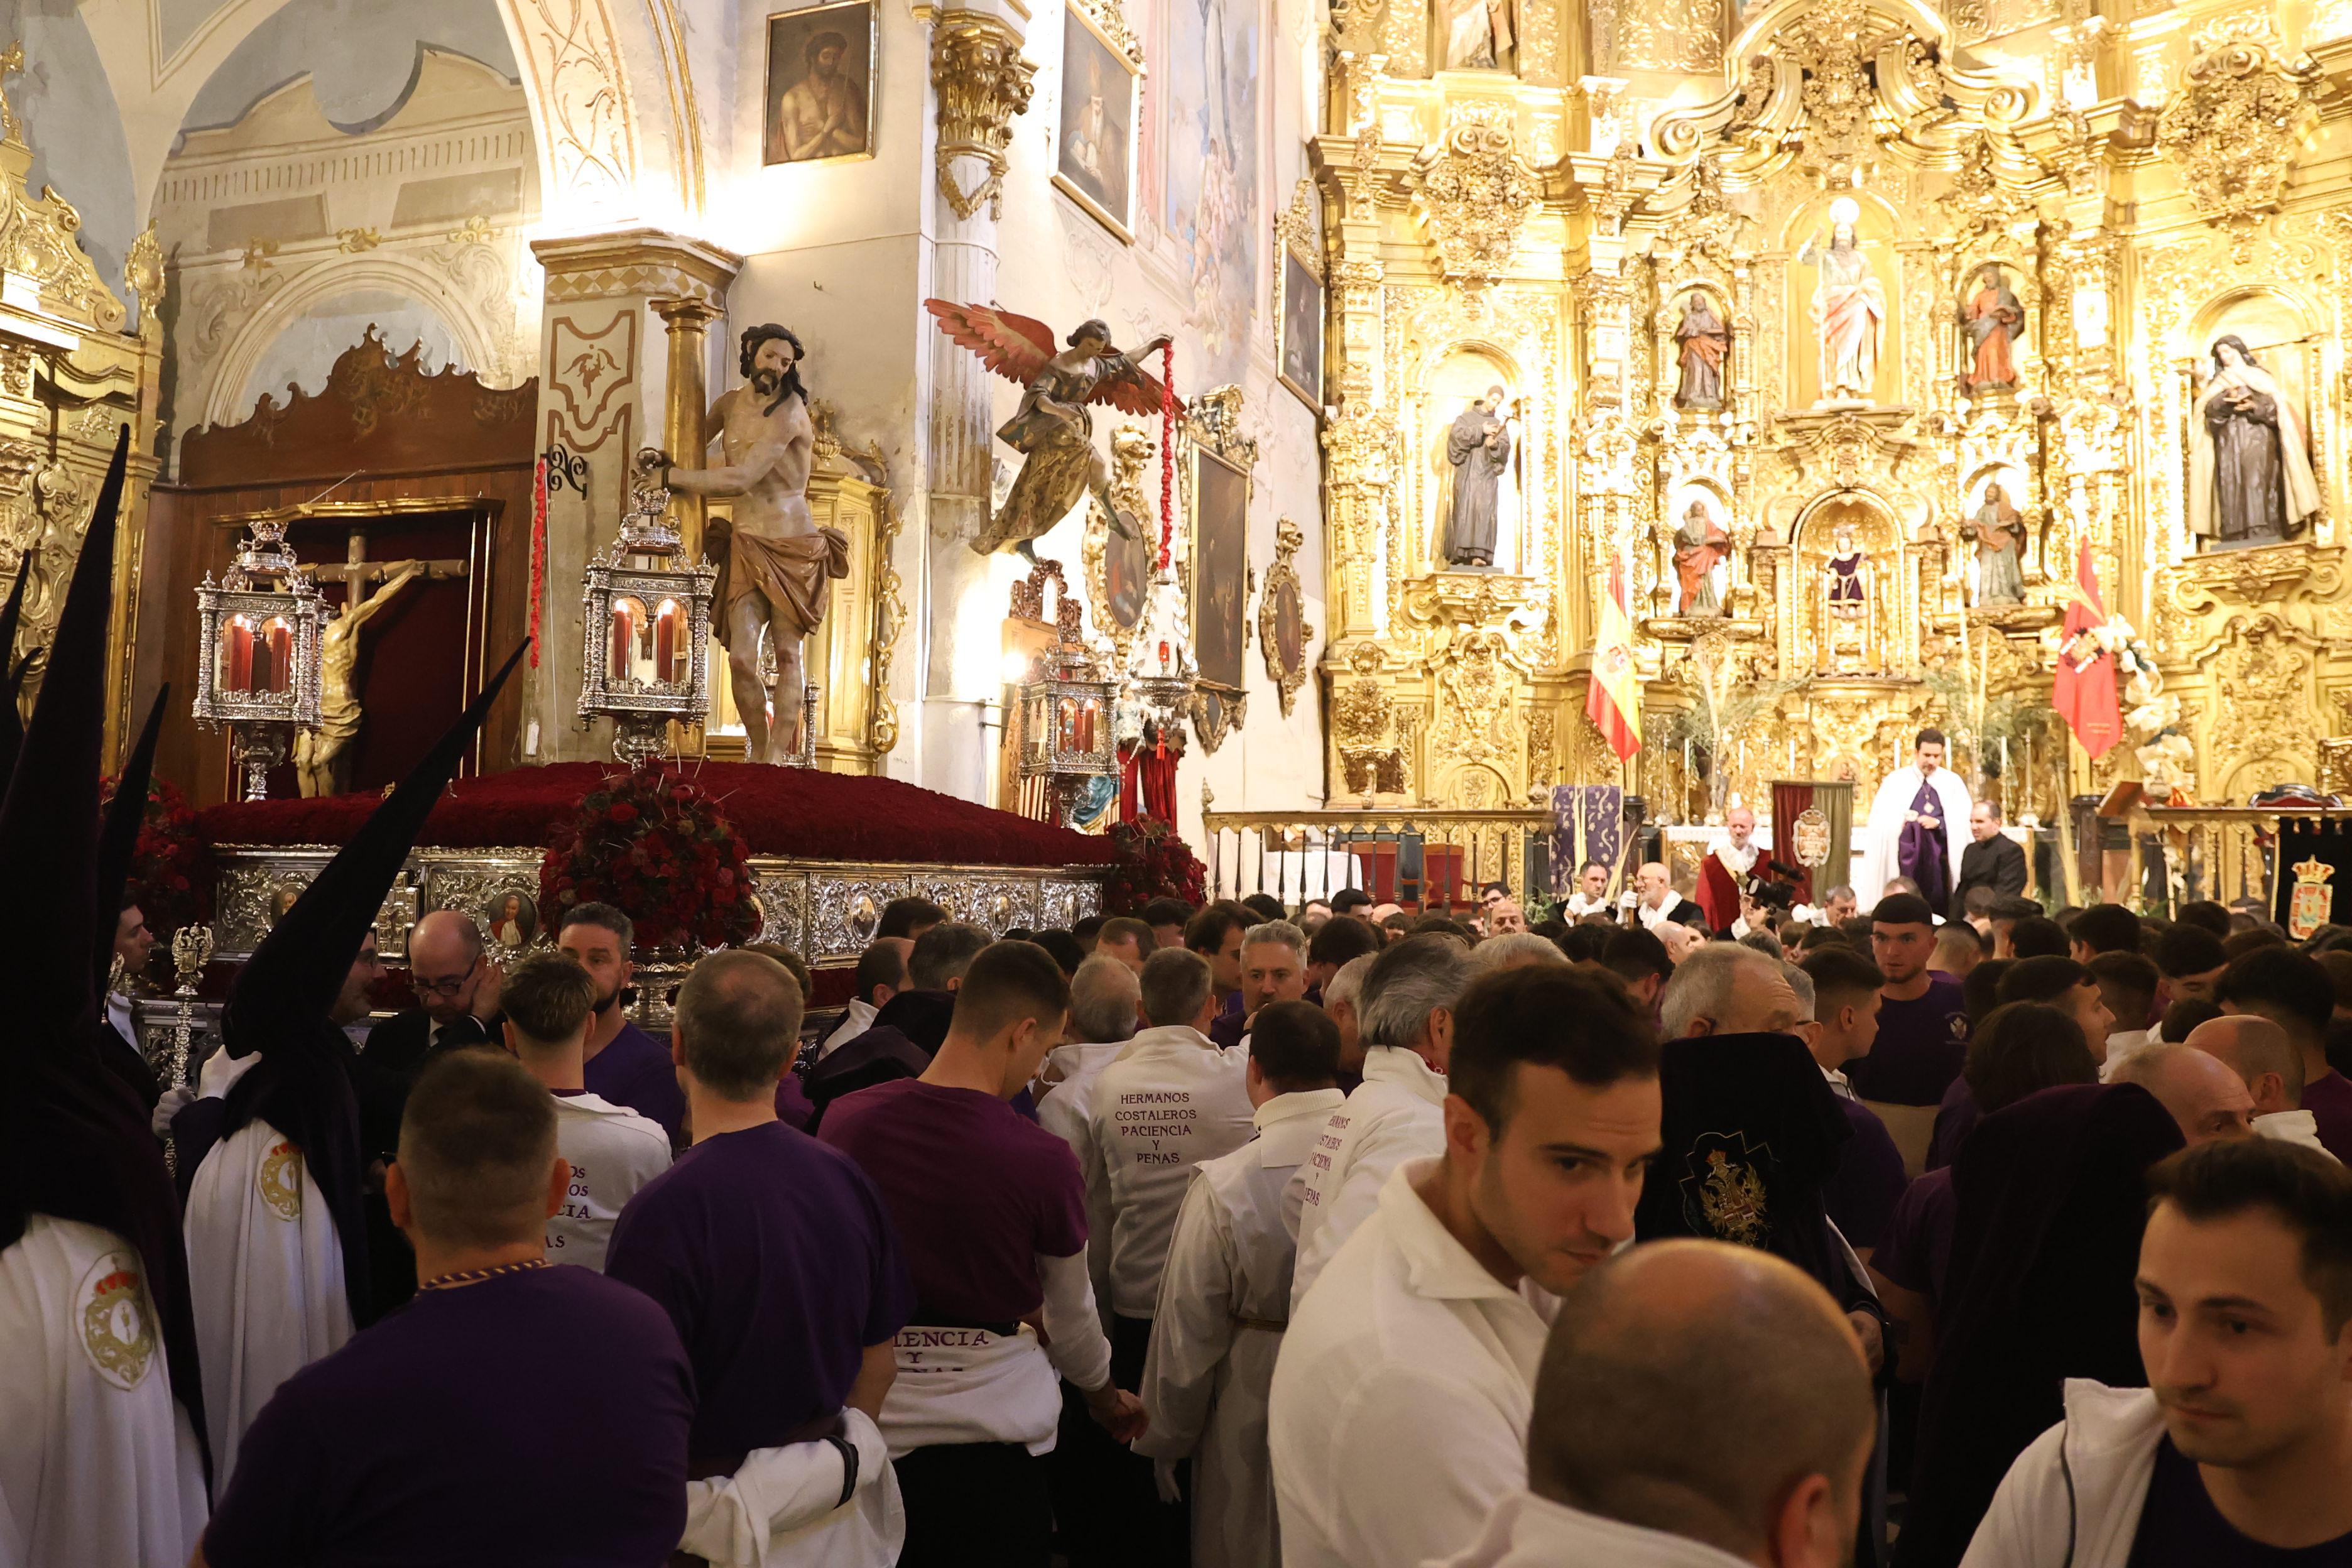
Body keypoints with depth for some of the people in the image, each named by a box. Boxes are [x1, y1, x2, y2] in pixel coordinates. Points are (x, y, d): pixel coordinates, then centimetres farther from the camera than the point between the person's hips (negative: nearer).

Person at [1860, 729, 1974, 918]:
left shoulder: (1952, 782, 8)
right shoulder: (1896, 781, 4)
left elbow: (1963, 822, 3)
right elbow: (1881, 822, 0)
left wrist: (1938, 823, -11)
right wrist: (1900, 820, -18)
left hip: (1940, 859, 1)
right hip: (1907, 858, -1)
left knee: (1938, 909, -1)